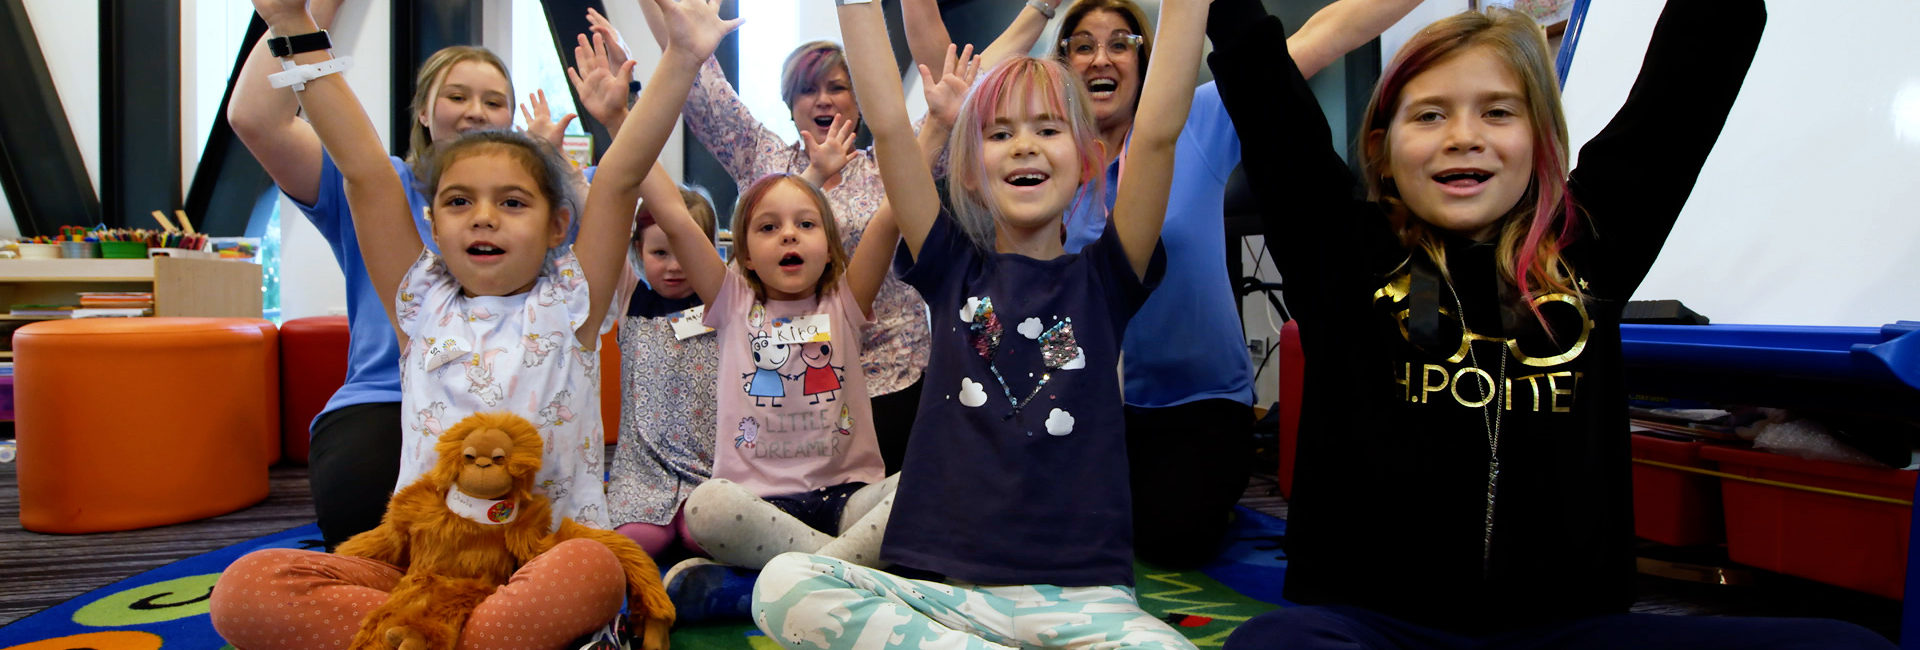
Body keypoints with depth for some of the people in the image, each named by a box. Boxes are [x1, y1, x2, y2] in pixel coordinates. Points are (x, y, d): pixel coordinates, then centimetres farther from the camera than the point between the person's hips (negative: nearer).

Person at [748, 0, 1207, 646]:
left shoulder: (1102, 278, 8)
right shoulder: (954, 270, 10)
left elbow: (1158, 132, -3)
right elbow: (888, 126, 2)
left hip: (1082, 593, -1)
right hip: (944, 586, 2)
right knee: (782, 585, -25)